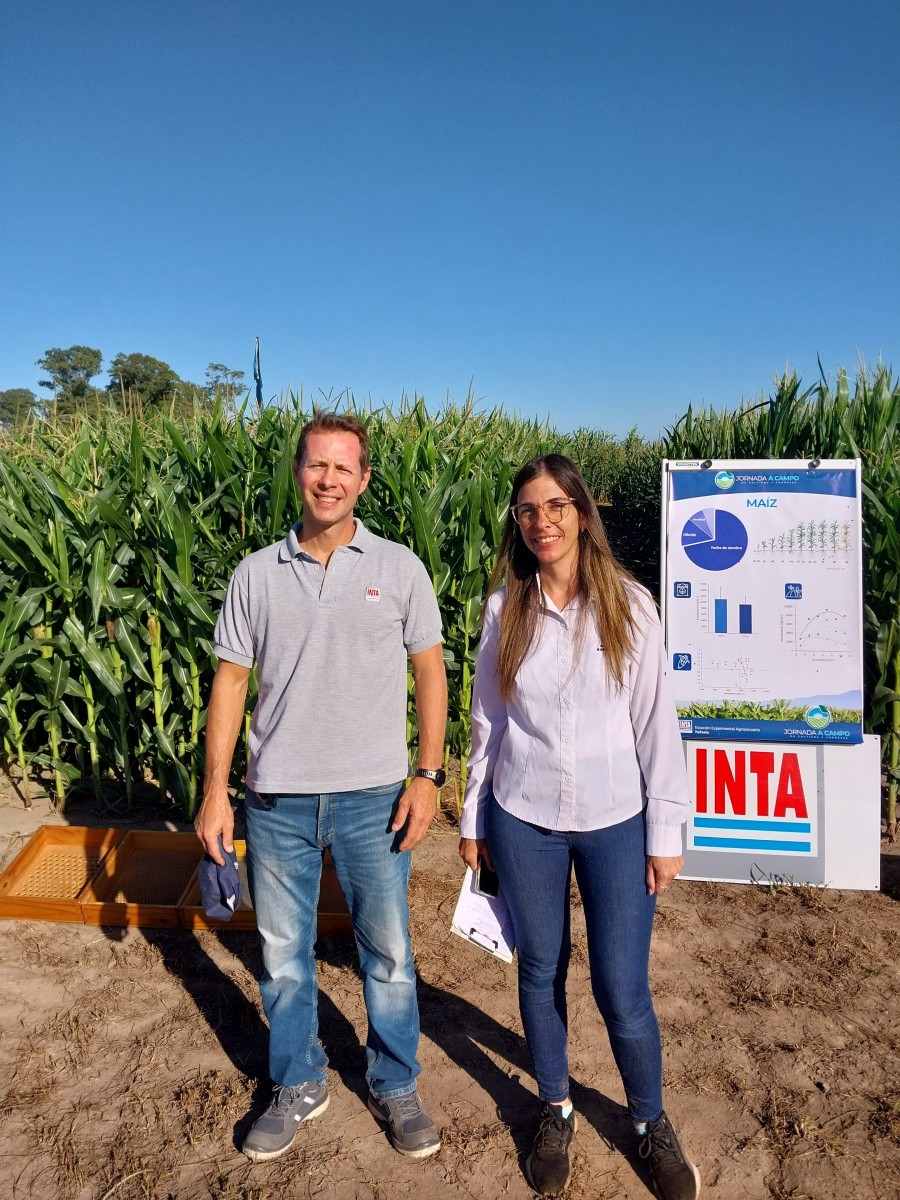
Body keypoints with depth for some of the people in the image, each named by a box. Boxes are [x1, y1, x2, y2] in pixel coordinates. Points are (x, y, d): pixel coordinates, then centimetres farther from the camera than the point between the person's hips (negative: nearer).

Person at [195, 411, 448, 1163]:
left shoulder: (398, 568, -2)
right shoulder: (257, 575, 1)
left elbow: (430, 673, 1)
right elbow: (231, 680, 3)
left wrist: (428, 775, -5)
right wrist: (215, 791, 0)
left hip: (372, 797, -1)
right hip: (277, 798, 2)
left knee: (388, 954, 12)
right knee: (283, 955, 16)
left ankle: (396, 1088, 35)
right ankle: (298, 1087, 39)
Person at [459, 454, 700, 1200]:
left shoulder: (629, 605, -6)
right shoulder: (504, 609, -1)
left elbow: (656, 722, -3)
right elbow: (487, 721, 6)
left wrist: (666, 833, -3)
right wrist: (473, 819, 8)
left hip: (615, 824, -1)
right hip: (524, 823, 2)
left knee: (622, 989, 5)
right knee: (541, 972, 15)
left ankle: (652, 1125, 33)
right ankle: (556, 1113, 39)